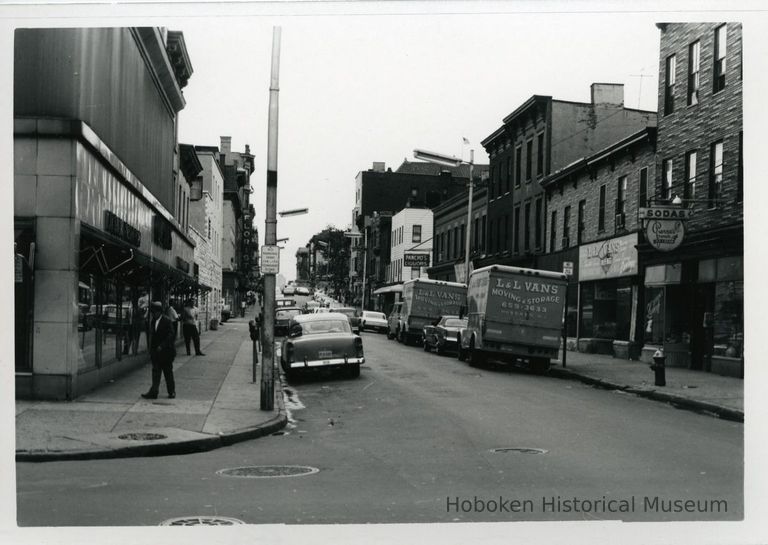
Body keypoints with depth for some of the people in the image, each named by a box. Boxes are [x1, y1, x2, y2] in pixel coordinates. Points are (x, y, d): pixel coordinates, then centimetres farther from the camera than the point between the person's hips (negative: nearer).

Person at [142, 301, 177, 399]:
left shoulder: (167, 321, -10)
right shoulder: (153, 321, 8)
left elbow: (170, 335, -15)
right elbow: (153, 335, 13)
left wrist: (162, 346, -22)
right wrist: (151, 351, 10)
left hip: (166, 351, -5)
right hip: (156, 351, 5)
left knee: (168, 372, 5)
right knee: (156, 372, 1)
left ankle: (171, 392, 15)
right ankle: (153, 392, 0)